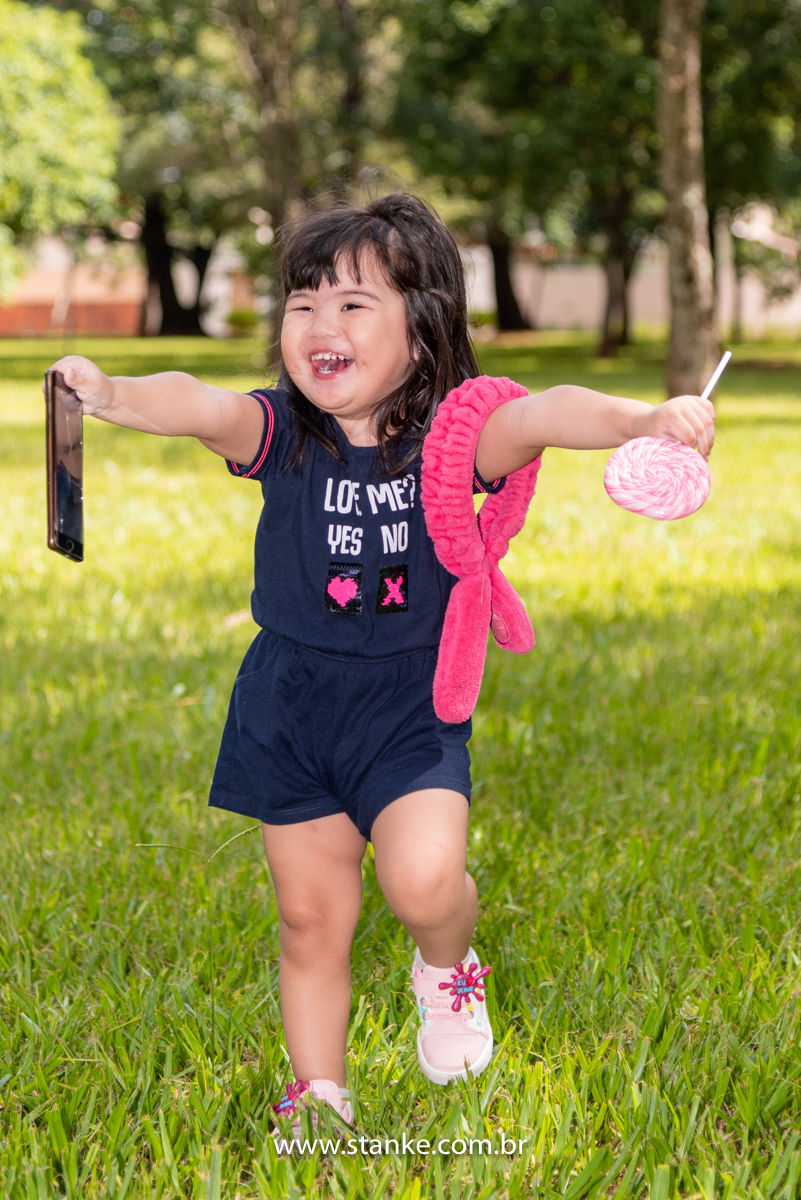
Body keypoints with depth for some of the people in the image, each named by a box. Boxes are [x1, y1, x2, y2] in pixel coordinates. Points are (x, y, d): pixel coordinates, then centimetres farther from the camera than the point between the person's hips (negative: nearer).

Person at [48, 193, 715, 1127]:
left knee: (424, 877, -23)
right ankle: (318, 1094, 31)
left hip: (411, 708, -2)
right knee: (311, 919, 10)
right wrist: (114, 394, -51)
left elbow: (539, 417, -31)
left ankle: (446, 968, 13)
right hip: (289, 709, 2)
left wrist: (641, 419, -51)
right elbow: (203, 408, -29)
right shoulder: (282, 432, -9)